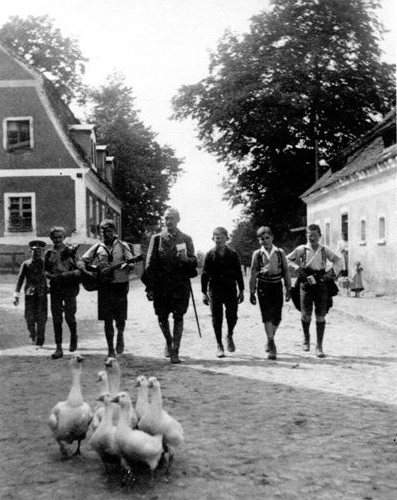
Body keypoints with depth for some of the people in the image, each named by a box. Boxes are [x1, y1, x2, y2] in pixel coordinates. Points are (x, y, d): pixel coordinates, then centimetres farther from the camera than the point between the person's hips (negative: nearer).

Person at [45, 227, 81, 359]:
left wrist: (66, 274, -18)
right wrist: (51, 276, -9)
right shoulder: (49, 254, 10)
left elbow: (79, 270, -2)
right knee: (56, 319, 0)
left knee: (69, 316, -5)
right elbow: (45, 271, 13)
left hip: (70, 287, -2)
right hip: (55, 288, 3)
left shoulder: (71, 251, 1)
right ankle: (59, 348, 6)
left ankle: (74, 336, 26)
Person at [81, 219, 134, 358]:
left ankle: (120, 335, 33)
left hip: (120, 285, -1)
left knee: (120, 318, -1)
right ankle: (110, 350, 12)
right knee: (107, 319, 2)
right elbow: (83, 261, 7)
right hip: (104, 286, 1)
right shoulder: (97, 247, 7)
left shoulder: (122, 245, 4)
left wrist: (125, 265, -24)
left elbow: (131, 264, -2)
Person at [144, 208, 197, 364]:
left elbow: (194, 262, 7)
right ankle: (168, 341, 34)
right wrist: (149, 288, -3)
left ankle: (175, 352, 3)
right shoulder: (156, 238, 5)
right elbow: (150, 264, 3)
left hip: (181, 285, 0)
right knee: (162, 317, 7)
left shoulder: (186, 239, 7)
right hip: (161, 285, 1)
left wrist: (186, 259, -17)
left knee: (178, 318, -4)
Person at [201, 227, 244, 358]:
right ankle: (219, 346, 12)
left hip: (230, 290, 1)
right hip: (215, 290, 0)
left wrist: (241, 291, 5)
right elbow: (204, 274, 3)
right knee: (217, 318, 0)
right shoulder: (209, 255, 2)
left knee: (232, 317, -3)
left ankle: (230, 336, 28)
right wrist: (204, 293, 0)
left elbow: (238, 273, 7)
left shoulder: (233, 255, 4)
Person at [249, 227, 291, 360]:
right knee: (267, 316, -10)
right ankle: (272, 345, -8)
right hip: (263, 286, -2)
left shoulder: (280, 252, 5)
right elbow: (253, 275, 4)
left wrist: (288, 289, 5)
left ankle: (270, 340, 30)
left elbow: (286, 272, 8)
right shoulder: (257, 254, 1)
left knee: (277, 316, 7)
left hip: (277, 285, 2)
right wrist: (252, 293, 3)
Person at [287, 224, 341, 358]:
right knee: (306, 315, -7)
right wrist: (297, 268, -6)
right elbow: (287, 260, 10)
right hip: (306, 285, -1)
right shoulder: (302, 249, 4)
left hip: (321, 285, 1)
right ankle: (306, 337, 24)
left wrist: (332, 272, 0)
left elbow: (338, 261, 15)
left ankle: (319, 347, 8)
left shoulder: (325, 250, 8)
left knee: (320, 317, -1)